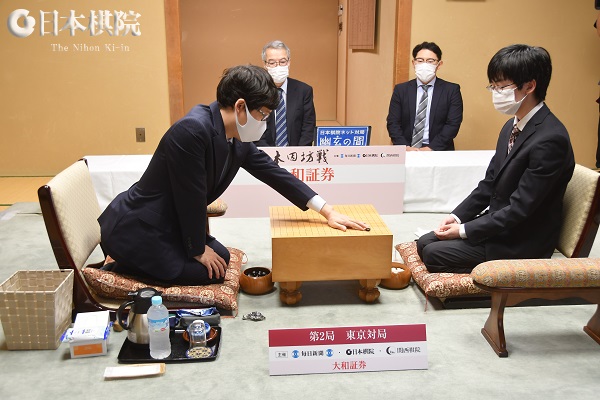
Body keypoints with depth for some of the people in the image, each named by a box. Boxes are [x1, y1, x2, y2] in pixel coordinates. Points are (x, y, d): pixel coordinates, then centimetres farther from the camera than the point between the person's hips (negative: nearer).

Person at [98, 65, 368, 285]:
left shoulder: (238, 140, -1)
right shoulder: (192, 130, -28)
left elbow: (274, 173, 4)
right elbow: (191, 197, -23)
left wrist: (328, 212, 4)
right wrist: (198, 250, -10)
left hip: (169, 224, 9)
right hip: (135, 228, -9)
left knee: (220, 258, 12)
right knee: (206, 272, -9)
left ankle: (135, 264, 16)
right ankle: (118, 270, 2)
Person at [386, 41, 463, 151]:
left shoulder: (452, 90, 6)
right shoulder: (401, 89, 10)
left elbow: (453, 124, -1)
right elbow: (393, 122, 5)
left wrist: (431, 148, -12)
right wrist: (405, 147, -11)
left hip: (439, 152, 0)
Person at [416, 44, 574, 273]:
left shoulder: (550, 139, -25)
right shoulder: (512, 126, 5)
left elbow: (520, 209, -24)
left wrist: (464, 230, -18)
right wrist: (457, 216, -1)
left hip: (521, 243, -8)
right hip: (497, 225, 9)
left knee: (434, 254, -14)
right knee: (425, 243, 2)